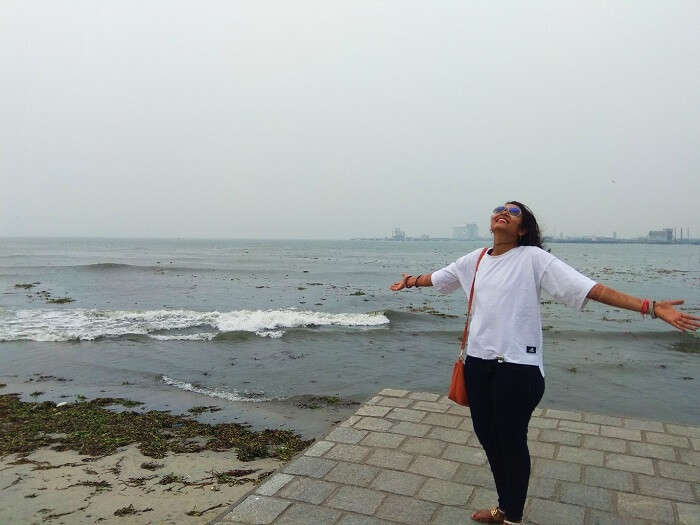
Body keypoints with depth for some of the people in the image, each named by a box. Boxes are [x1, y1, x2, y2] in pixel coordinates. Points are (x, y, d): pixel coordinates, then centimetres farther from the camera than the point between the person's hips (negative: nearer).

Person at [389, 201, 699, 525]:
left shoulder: (533, 257, -8)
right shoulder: (475, 260, 8)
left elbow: (588, 288, -14)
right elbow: (438, 277, 26)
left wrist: (651, 307, -21)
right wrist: (411, 281, 42)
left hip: (517, 367, -5)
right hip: (478, 362, 6)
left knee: (512, 442, 7)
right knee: (487, 437, 17)